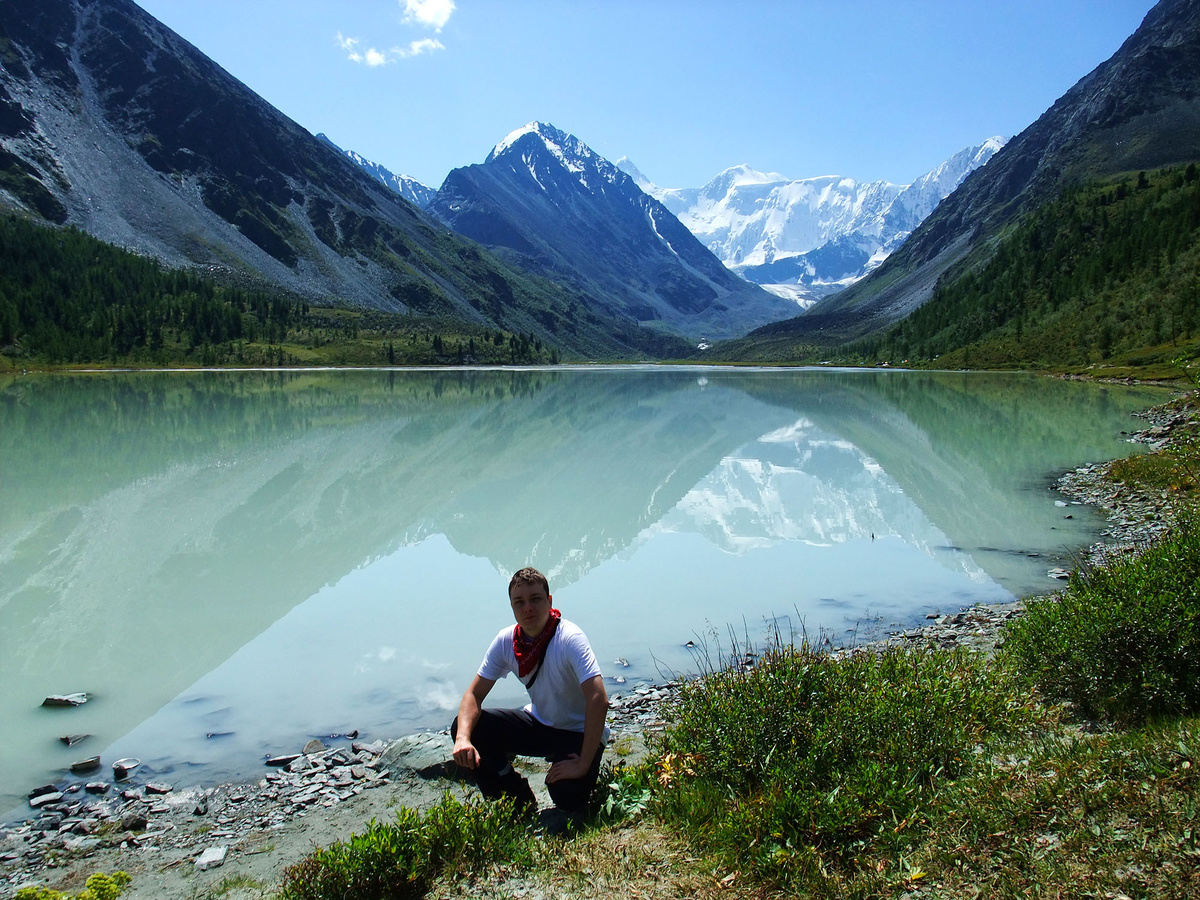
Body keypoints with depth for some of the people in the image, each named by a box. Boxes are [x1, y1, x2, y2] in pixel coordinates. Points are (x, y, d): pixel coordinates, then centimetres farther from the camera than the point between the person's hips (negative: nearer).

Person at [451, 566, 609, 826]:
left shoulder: (570, 639, -27)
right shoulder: (506, 640, -10)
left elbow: (599, 700, -35)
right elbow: (474, 694, -8)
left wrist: (583, 765, -35)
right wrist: (463, 738, -28)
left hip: (579, 733, -5)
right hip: (539, 723, 6)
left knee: (566, 793, -32)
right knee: (464, 726, -12)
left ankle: (589, 778, 8)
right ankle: (521, 807, 7)